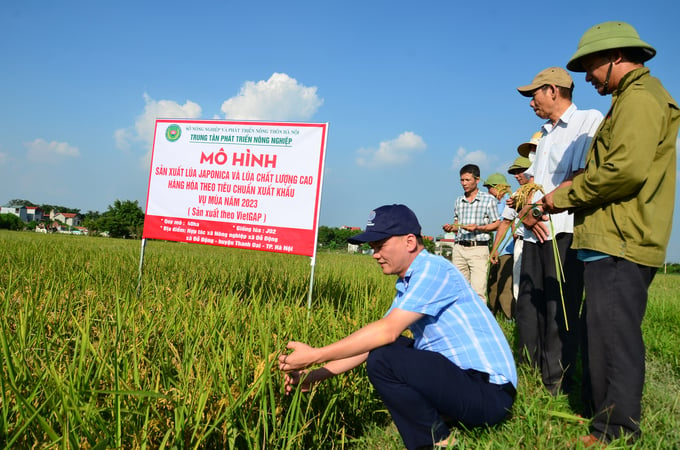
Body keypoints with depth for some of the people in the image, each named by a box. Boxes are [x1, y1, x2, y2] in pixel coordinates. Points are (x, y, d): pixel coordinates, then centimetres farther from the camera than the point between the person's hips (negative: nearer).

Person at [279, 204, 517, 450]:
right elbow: (374, 341, 11)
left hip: (489, 393, -10)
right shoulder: (408, 285, 12)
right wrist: (314, 375, 6)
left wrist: (316, 355, -20)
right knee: (383, 347, 15)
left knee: (382, 360, -23)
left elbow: (387, 331, -26)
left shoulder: (433, 268, -17)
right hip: (460, 375, 10)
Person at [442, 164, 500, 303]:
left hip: (479, 249, -4)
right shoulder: (459, 200, 16)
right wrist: (451, 228, 0)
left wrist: (478, 228, -13)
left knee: (478, 291, -12)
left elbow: (496, 224, 3)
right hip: (459, 248, 5)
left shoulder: (489, 199, 2)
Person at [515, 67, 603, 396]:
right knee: (527, 308, 8)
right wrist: (526, 211, 0)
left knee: (559, 312, -5)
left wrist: (540, 204, -11)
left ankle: (556, 388, 3)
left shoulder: (589, 120, 0)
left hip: (563, 232, -8)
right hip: (535, 232, 8)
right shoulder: (545, 134, 24)